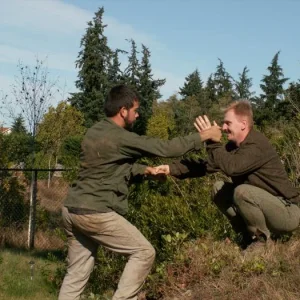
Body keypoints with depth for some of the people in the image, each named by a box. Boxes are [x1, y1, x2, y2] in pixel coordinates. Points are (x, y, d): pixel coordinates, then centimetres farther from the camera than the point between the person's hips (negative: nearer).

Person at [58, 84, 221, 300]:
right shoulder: (120, 138, -14)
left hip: (73, 211, 9)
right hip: (96, 213, -9)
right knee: (144, 252, 0)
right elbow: (164, 148, -12)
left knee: (77, 274, 13)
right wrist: (201, 137, -2)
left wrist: (144, 170, 16)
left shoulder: (96, 131, 13)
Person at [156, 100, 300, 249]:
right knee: (219, 188, 2)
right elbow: (208, 164, 3)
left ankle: (262, 241, -9)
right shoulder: (234, 145, 3)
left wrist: (212, 140, -28)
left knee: (242, 191, -31)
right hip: (265, 205, 9)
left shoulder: (258, 145, -24)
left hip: (287, 212, -8)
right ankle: (249, 236, 8)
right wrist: (172, 168, -6)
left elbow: (231, 167, -38)